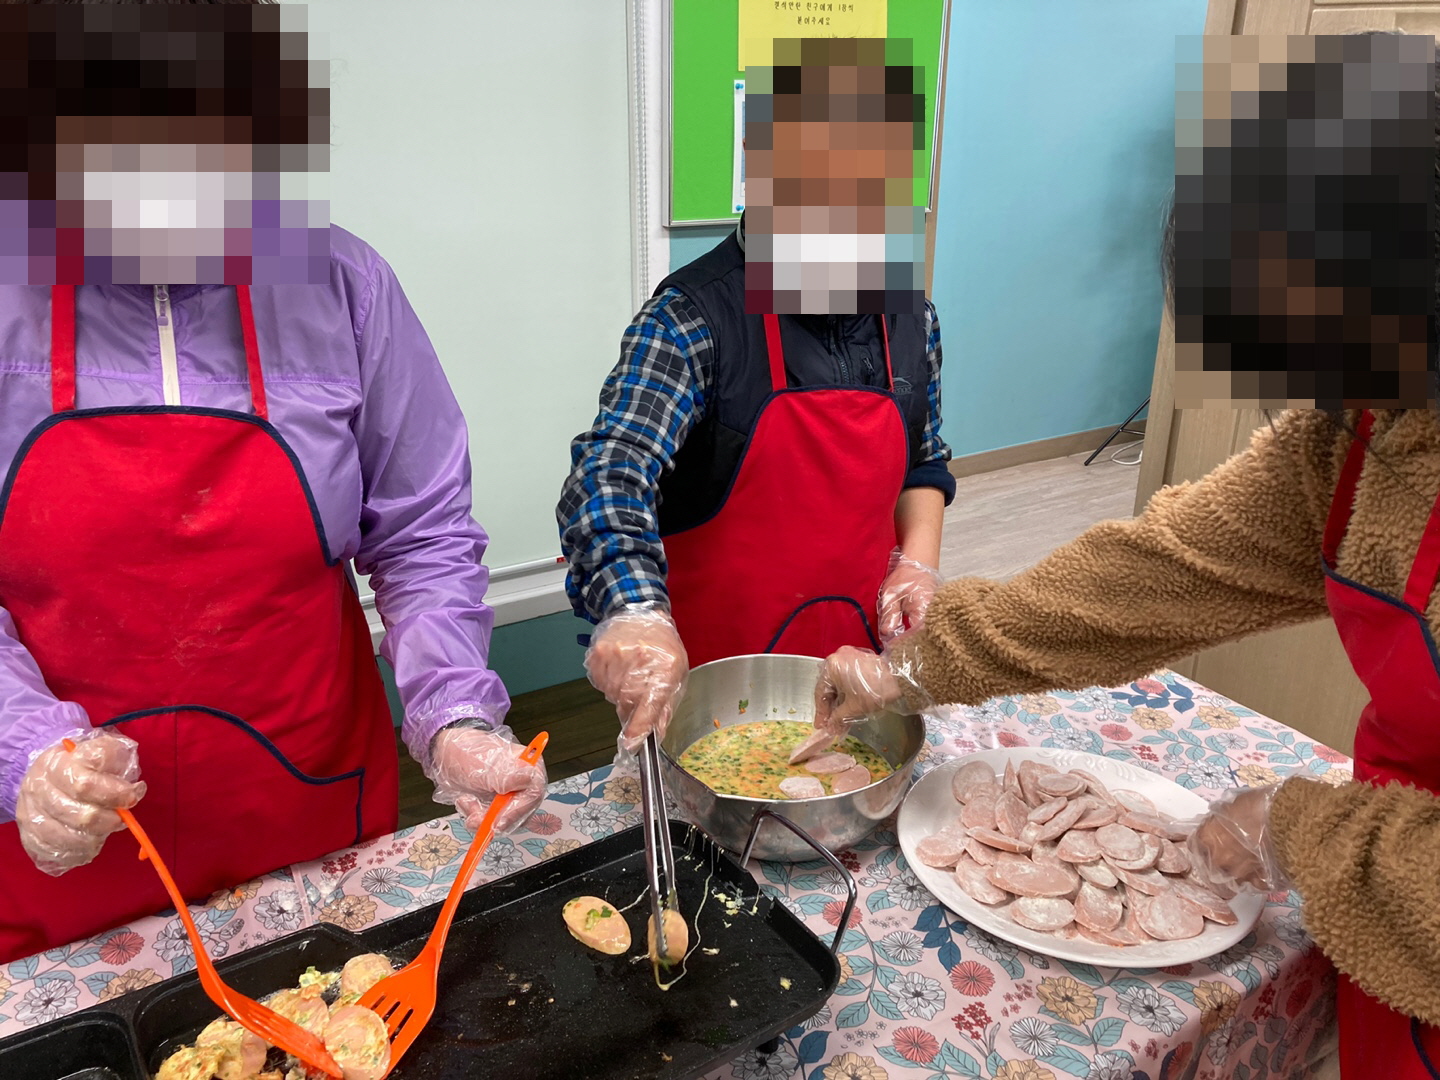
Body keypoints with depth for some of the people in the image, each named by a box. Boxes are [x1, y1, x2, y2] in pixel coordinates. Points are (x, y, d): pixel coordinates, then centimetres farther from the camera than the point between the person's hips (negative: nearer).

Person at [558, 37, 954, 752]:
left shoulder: (910, 315, 1)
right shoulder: (693, 317, -17)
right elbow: (610, 471, -29)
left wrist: (916, 563, -4)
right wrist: (636, 612, -46)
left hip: (865, 659, 5)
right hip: (712, 679, -5)